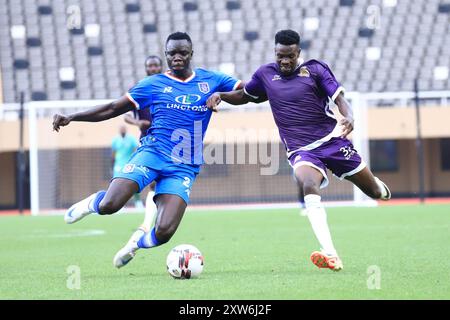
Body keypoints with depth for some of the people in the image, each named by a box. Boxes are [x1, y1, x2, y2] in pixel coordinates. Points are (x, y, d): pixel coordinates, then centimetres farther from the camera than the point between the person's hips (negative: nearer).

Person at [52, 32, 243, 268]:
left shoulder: (211, 80, 10)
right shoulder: (153, 85, 7)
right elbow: (112, 109, 10)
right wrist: (71, 118, 2)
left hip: (184, 168, 1)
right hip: (152, 152, -1)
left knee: (164, 232, -16)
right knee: (109, 205, -24)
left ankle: (138, 241, 21)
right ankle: (93, 202, 15)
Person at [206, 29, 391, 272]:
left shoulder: (315, 69, -1)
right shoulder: (265, 74, 8)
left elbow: (340, 98, -9)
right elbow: (244, 96, 25)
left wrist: (349, 118, -30)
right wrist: (220, 95, 7)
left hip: (332, 140, 0)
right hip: (301, 151, 0)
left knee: (374, 191, 7)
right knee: (308, 186, -34)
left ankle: (379, 187, 51)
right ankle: (330, 256, -45)